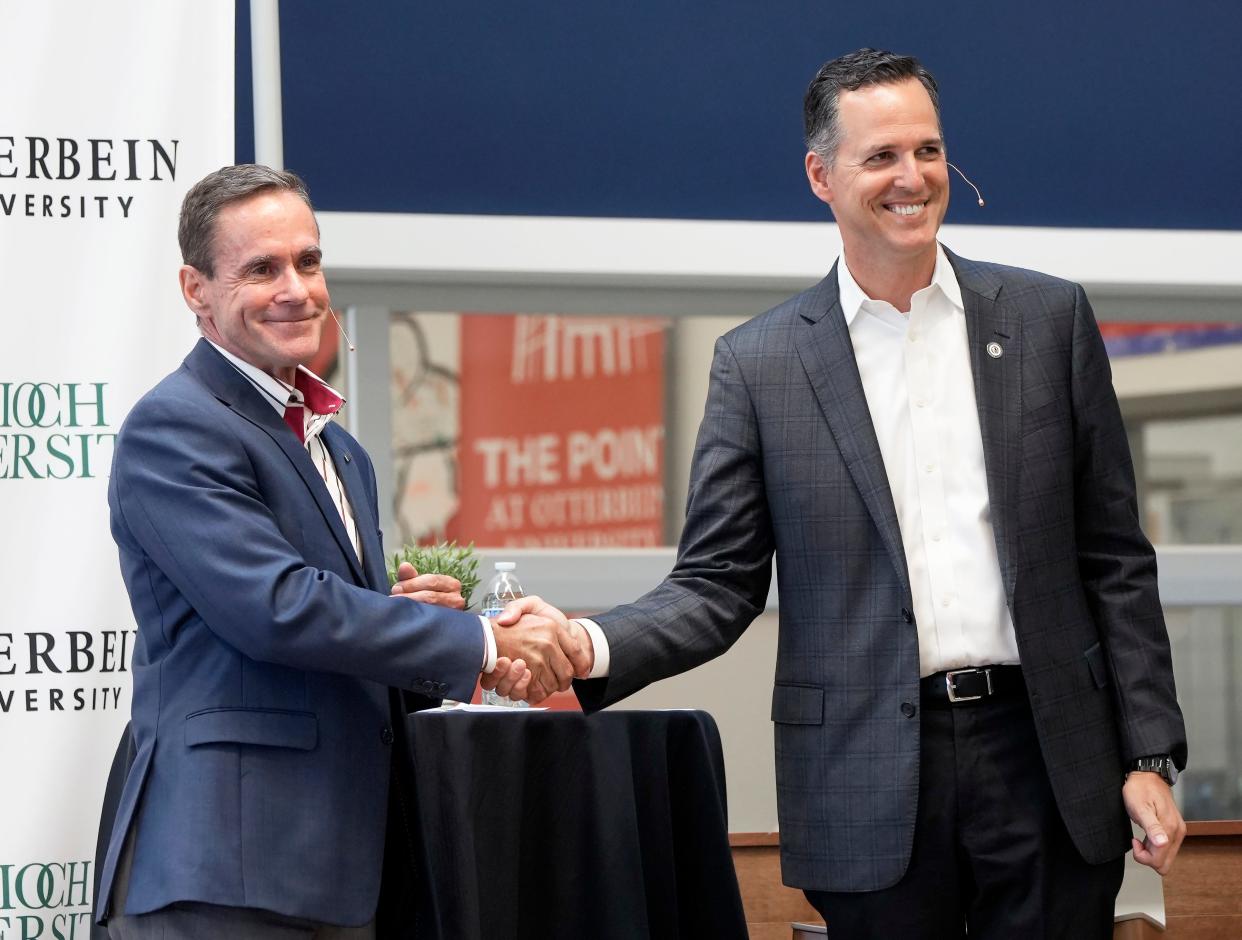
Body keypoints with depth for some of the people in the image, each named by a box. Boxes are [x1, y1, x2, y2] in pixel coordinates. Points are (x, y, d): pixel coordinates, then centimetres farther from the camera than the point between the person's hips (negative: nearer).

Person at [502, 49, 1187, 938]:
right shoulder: (758, 363, 3)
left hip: (1045, 760, 1)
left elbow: (1114, 561, 7)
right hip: (874, 789, -1)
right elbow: (717, 589, 2)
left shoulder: (1048, 319, 6)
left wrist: (1149, 756, 1)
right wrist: (589, 646, -16)